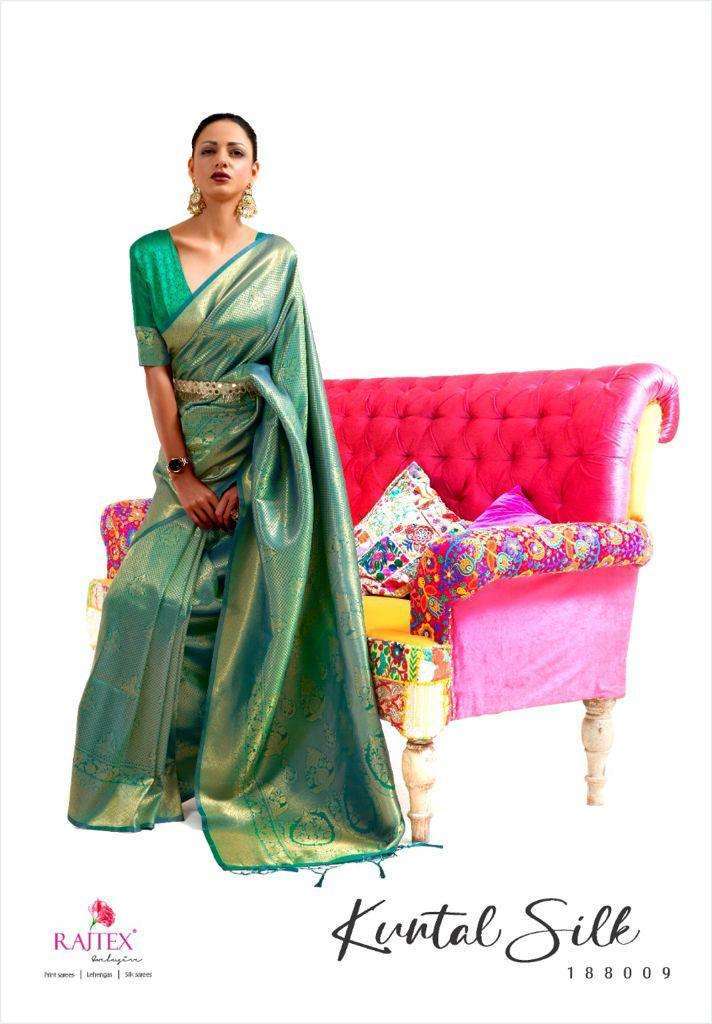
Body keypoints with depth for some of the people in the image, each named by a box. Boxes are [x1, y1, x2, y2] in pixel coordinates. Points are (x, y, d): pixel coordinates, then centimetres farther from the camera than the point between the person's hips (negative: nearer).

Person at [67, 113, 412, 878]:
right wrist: (181, 472, -10)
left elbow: (286, 375, -5)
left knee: (257, 606, -1)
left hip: (261, 457, -1)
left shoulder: (277, 260, 1)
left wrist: (248, 477, -13)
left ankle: (237, 769, 14)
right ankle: (156, 766, 19)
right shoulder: (151, 254, 1)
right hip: (187, 451, 1)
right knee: (161, 601, 0)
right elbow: (155, 366, -4)